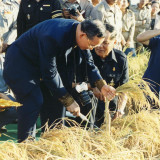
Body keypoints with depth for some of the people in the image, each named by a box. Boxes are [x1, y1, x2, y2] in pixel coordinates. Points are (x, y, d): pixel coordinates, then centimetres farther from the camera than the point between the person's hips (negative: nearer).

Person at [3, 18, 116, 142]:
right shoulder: (53, 37, -38)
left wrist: (101, 85, -10)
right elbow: (50, 74, -30)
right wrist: (68, 101, -24)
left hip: (39, 65, 9)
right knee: (33, 101, -20)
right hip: (19, 62, -8)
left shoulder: (79, 29, -12)